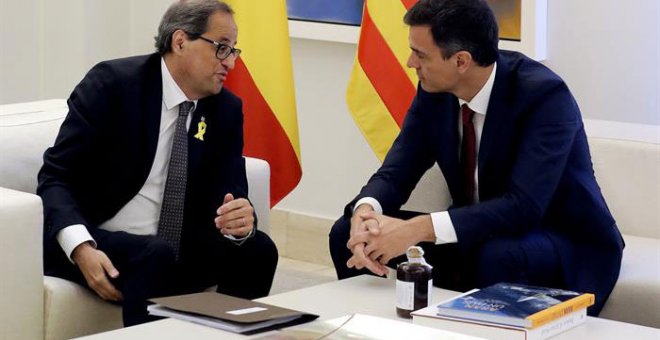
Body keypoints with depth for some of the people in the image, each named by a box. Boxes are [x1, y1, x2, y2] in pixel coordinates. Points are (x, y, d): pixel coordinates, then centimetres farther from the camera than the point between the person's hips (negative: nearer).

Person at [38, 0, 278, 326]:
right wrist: (81, 246, -31)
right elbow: (56, 176, -14)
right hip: (98, 242, -5)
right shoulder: (112, 83, -12)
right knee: (155, 255, -35)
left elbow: (228, 196, 0)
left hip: (178, 249, 5)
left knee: (257, 248, -18)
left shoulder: (226, 109, 4)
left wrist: (239, 218, -26)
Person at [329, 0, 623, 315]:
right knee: (347, 233, -8)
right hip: (477, 235, 6)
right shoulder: (435, 89, -6)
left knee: (499, 258, -40)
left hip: (566, 245, -6)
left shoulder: (544, 94, -25)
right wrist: (365, 213, -28)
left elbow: (524, 206, -34)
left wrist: (419, 229, -40)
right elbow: (396, 171, -3)